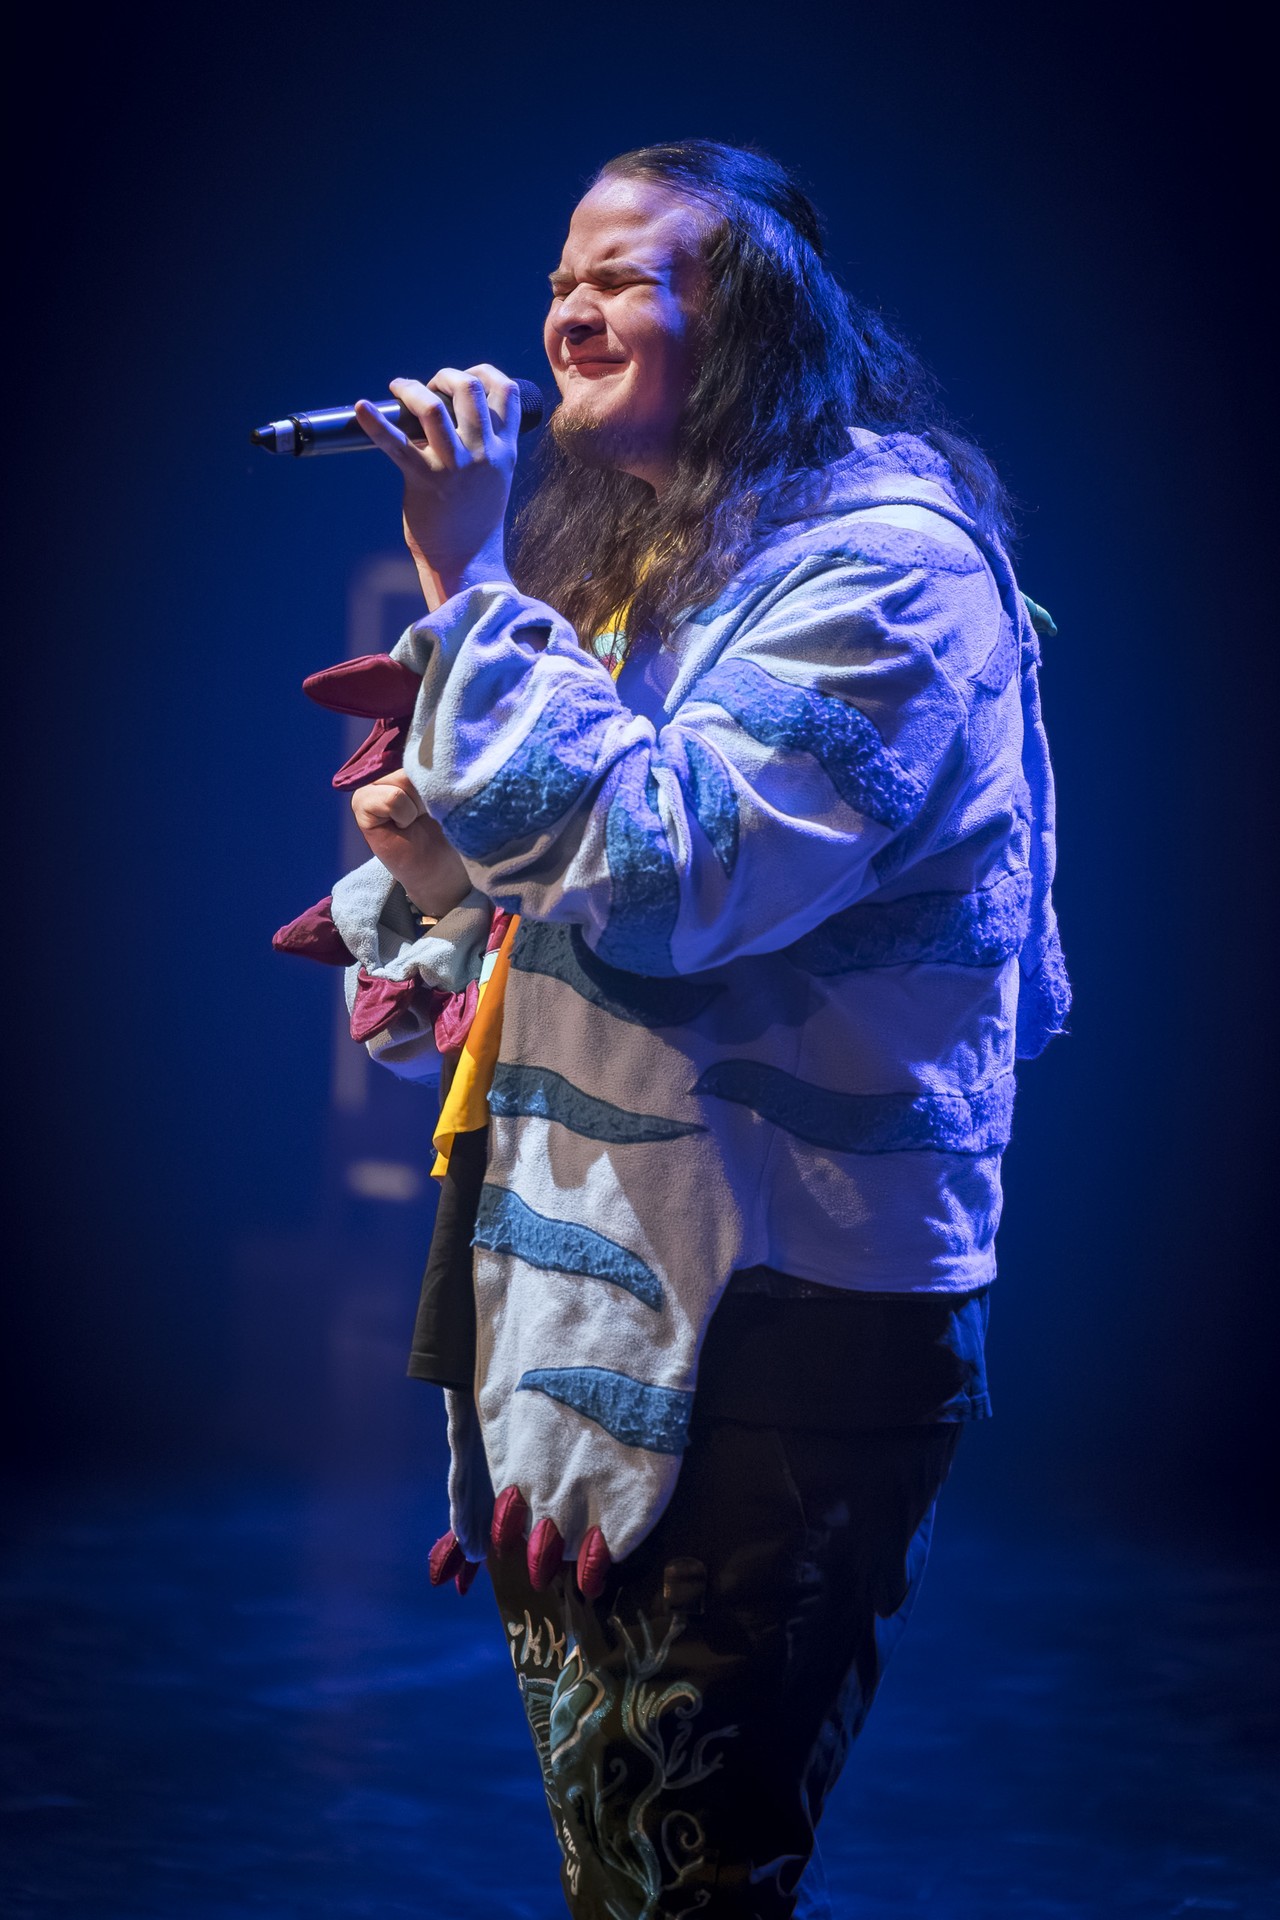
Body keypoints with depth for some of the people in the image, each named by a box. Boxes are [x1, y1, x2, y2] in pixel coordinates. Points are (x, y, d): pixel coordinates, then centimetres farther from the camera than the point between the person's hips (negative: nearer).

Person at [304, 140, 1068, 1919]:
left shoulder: (883, 558, -12)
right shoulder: (629, 560, 16)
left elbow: (666, 871, -25)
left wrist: (470, 585, -19)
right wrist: (435, 867, 1)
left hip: (779, 1325, -9)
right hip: (584, 1292, 9)